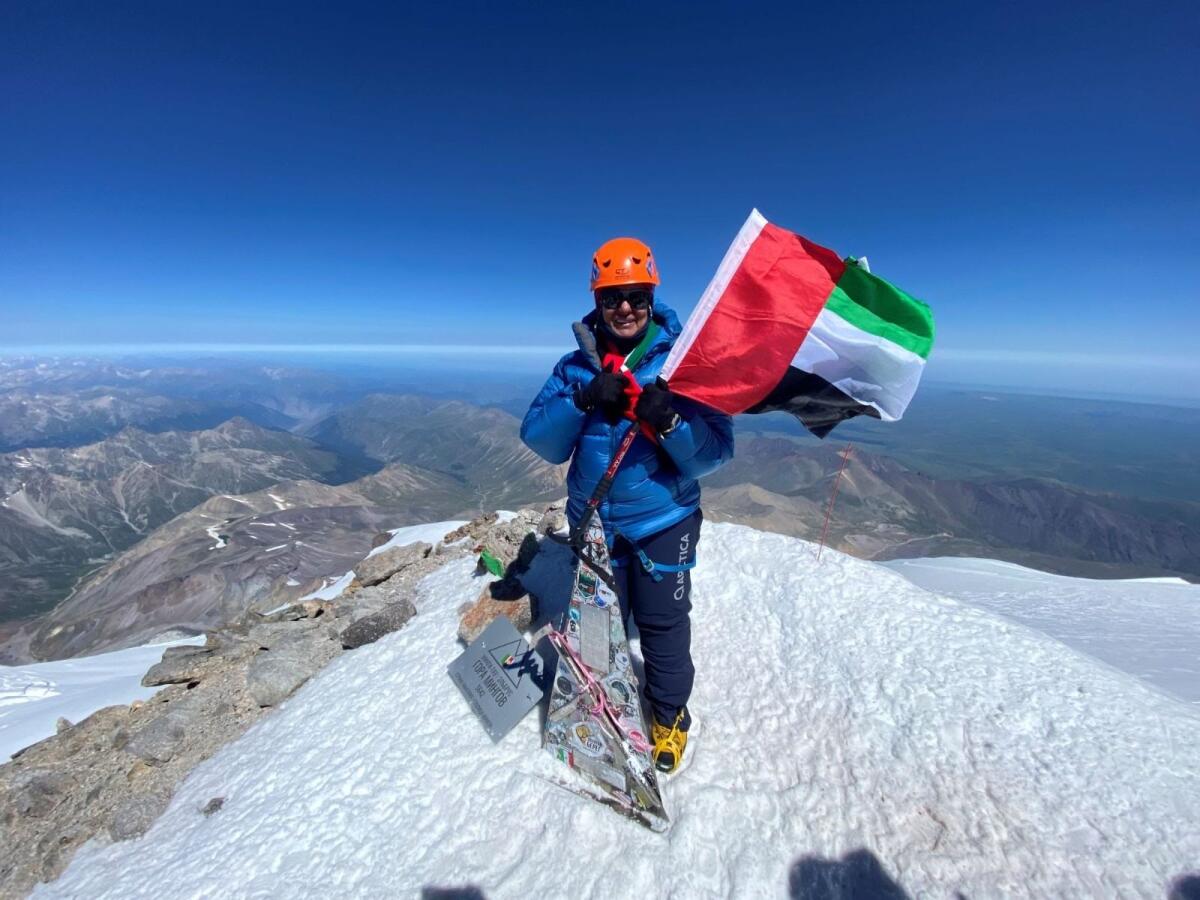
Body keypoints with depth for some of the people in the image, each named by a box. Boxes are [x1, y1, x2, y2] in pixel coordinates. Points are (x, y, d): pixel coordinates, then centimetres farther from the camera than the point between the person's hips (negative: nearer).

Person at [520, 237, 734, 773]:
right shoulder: (577, 365, -2)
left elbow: (715, 451, -13)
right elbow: (540, 441, -8)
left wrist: (669, 420, -32)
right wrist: (582, 401, -25)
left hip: (663, 519, -2)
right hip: (593, 519, 3)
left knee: (662, 624, 12)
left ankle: (670, 715, 40)